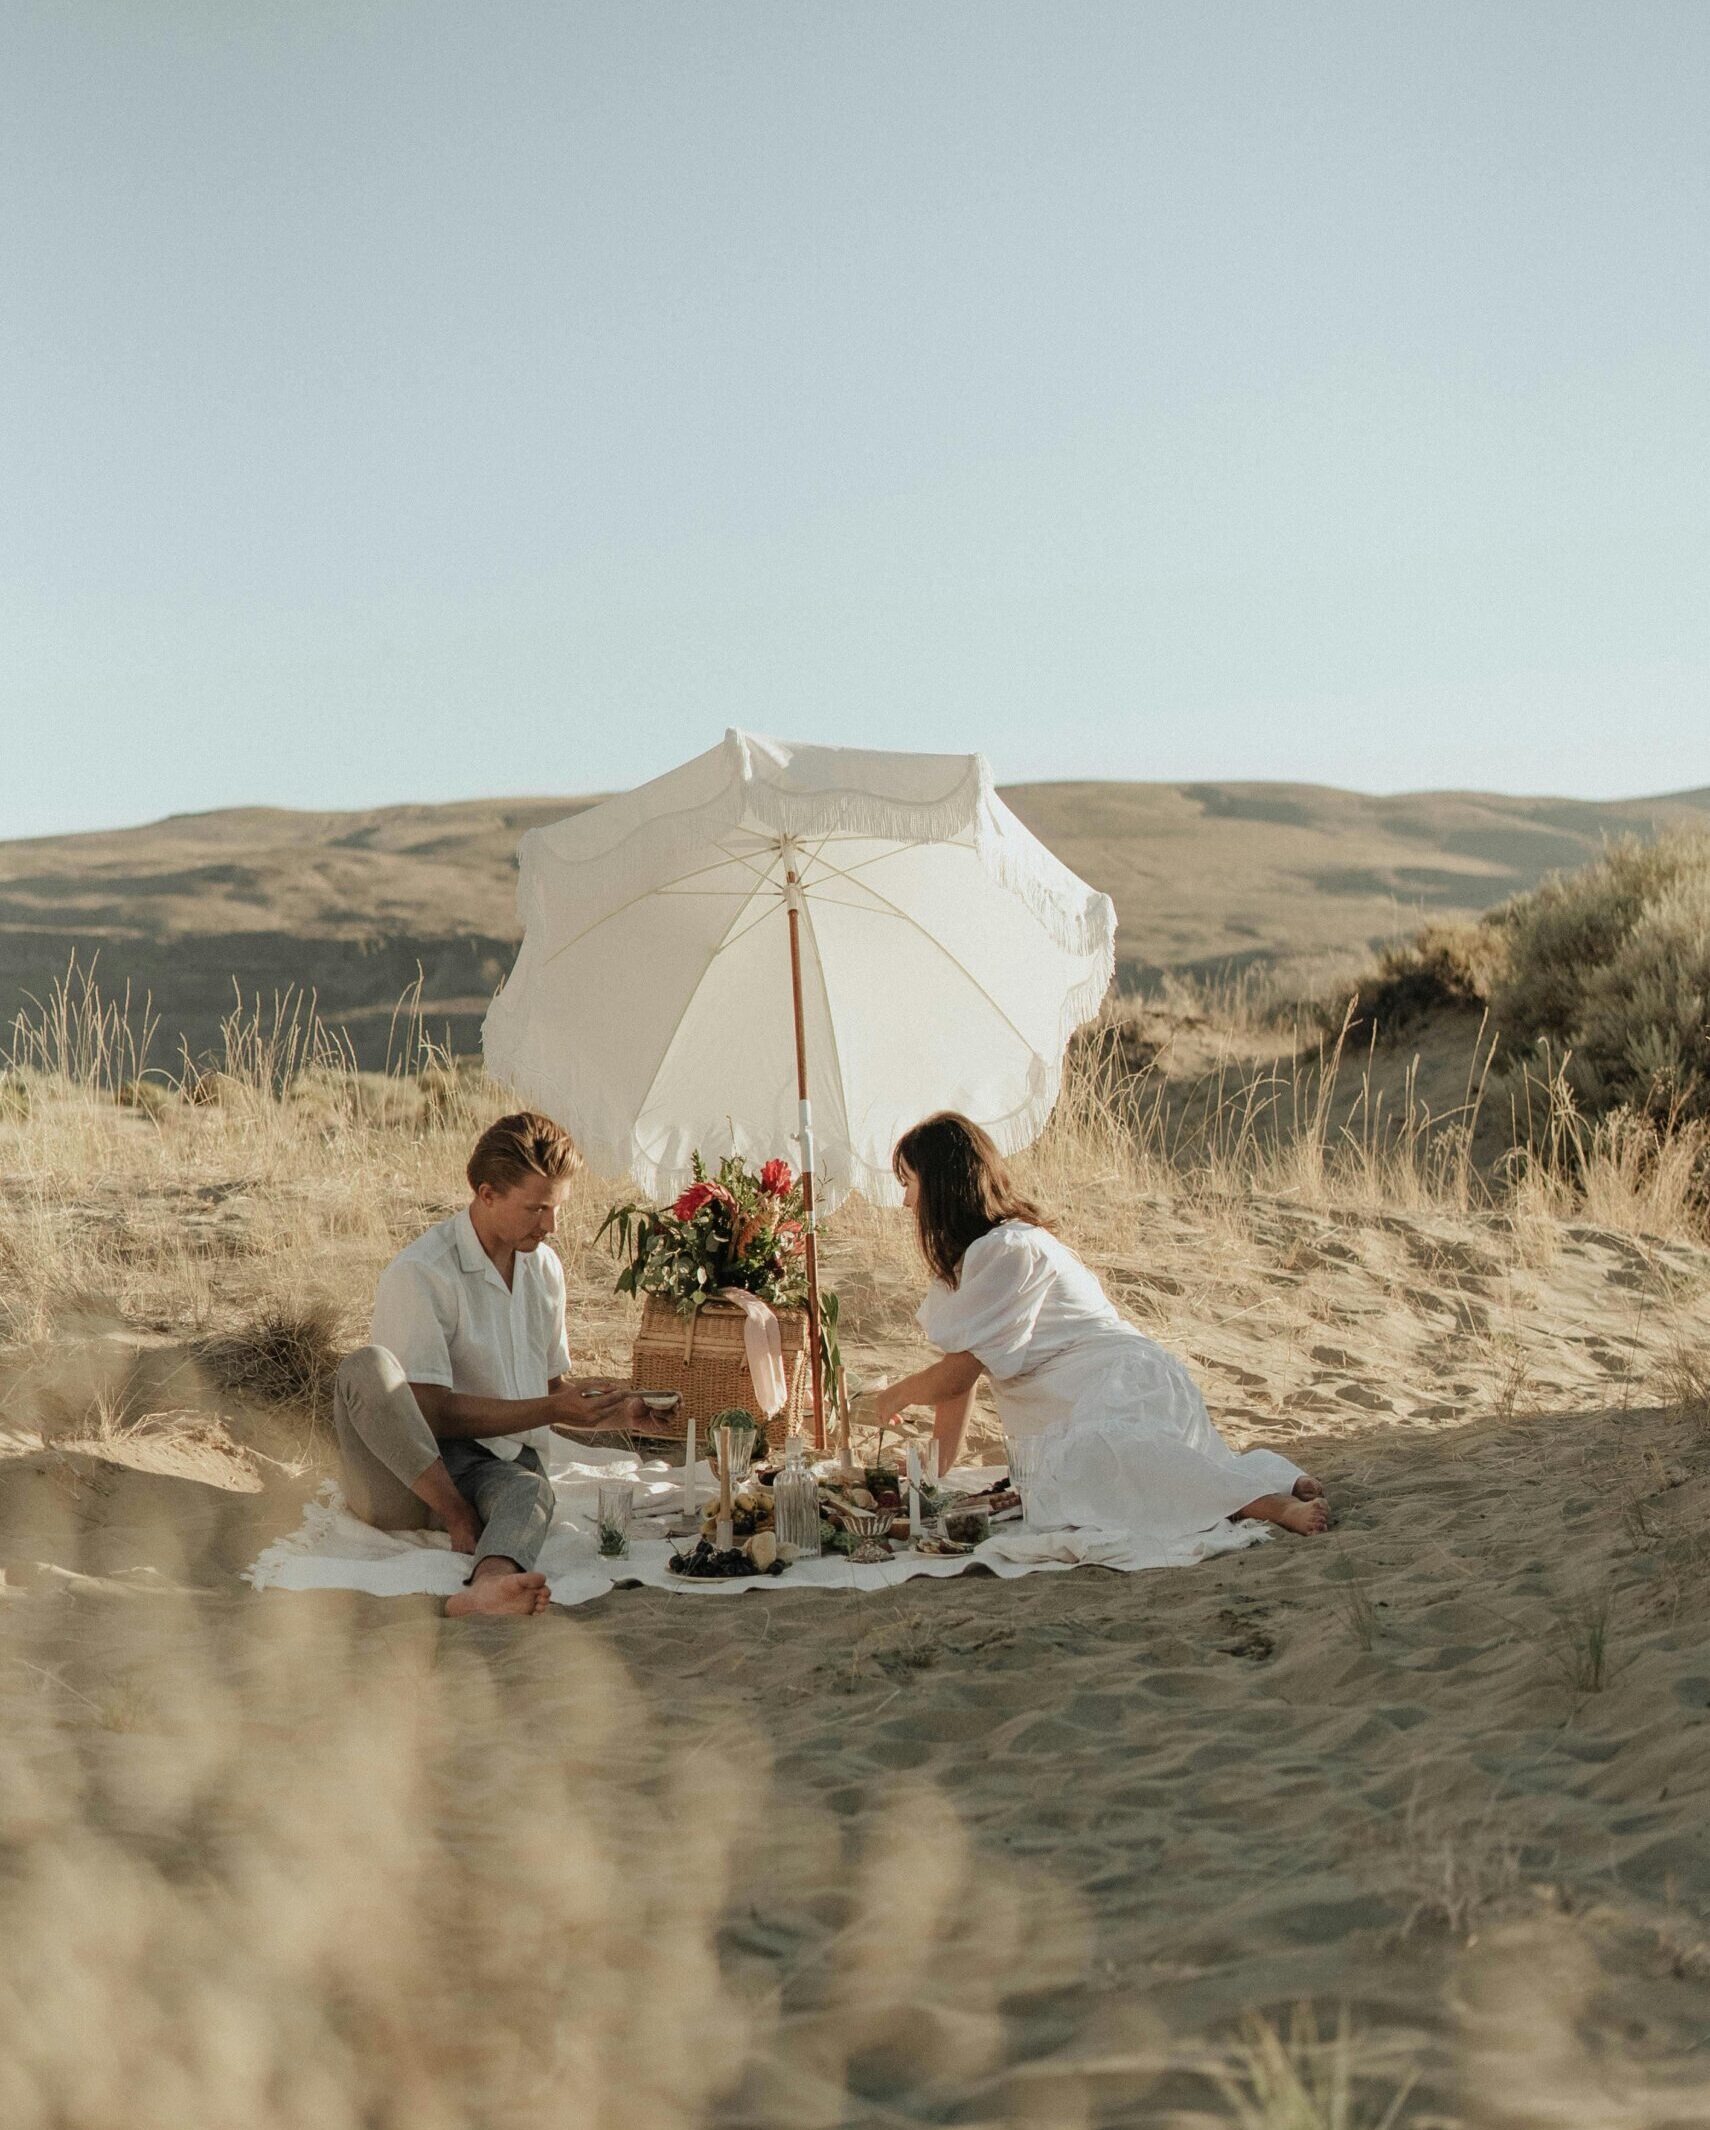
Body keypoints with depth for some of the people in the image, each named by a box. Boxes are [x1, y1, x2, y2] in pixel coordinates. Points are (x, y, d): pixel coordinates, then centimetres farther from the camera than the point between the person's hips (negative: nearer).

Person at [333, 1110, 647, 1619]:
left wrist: (604, 1408, 1)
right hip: (401, 1478, -4)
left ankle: (489, 1584, -68)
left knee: (532, 1489, -34)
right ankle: (463, 1523, -31)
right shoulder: (418, 1274, -12)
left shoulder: (545, 1268, 13)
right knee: (367, 1367, -34)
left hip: (501, 1462, 4)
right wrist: (551, 1410, -18)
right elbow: (433, 1412, -16)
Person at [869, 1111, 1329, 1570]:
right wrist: (935, 1469, 20)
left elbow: (960, 1371, -8)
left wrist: (895, 1396, 11)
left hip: (1127, 1384, -10)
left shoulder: (1006, 1251, -8)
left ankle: (1270, 1503, -38)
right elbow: (960, 1376, 23)